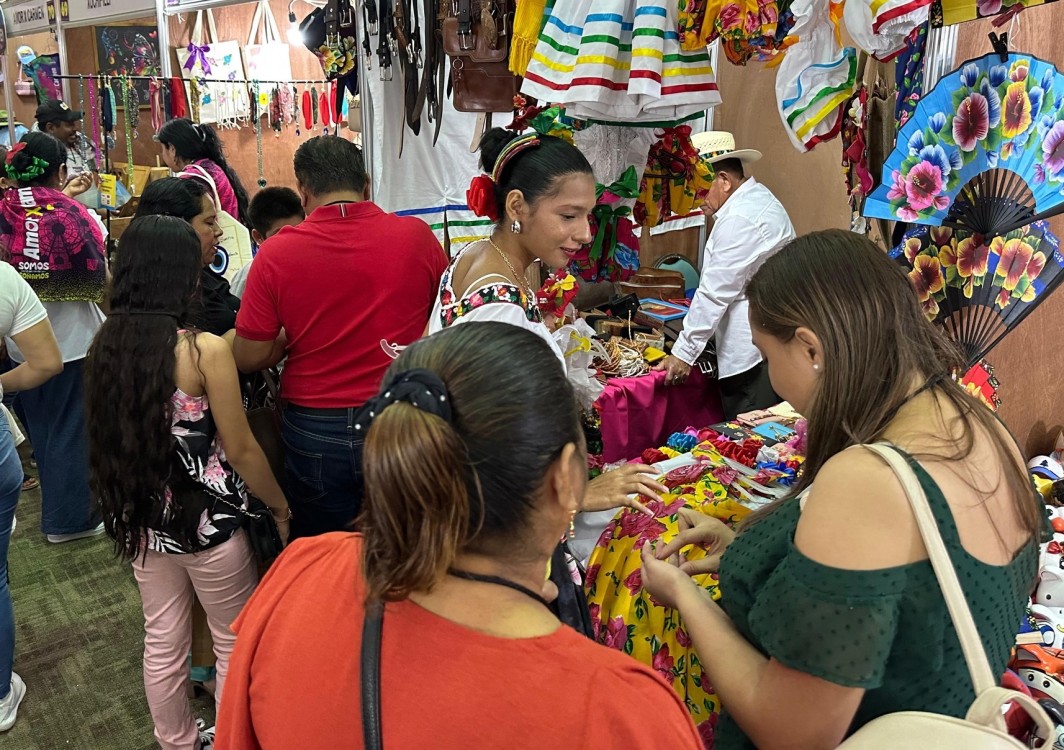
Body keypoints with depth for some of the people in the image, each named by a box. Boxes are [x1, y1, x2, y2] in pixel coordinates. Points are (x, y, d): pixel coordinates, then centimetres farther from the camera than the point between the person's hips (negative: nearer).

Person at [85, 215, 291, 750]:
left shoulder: (106, 346, -3)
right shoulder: (205, 351, -20)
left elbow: (110, 438, 7)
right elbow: (240, 449, -14)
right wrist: (280, 506, -1)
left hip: (141, 521, 6)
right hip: (207, 522, -6)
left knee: (162, 640, 21)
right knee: (235, 642, 15)